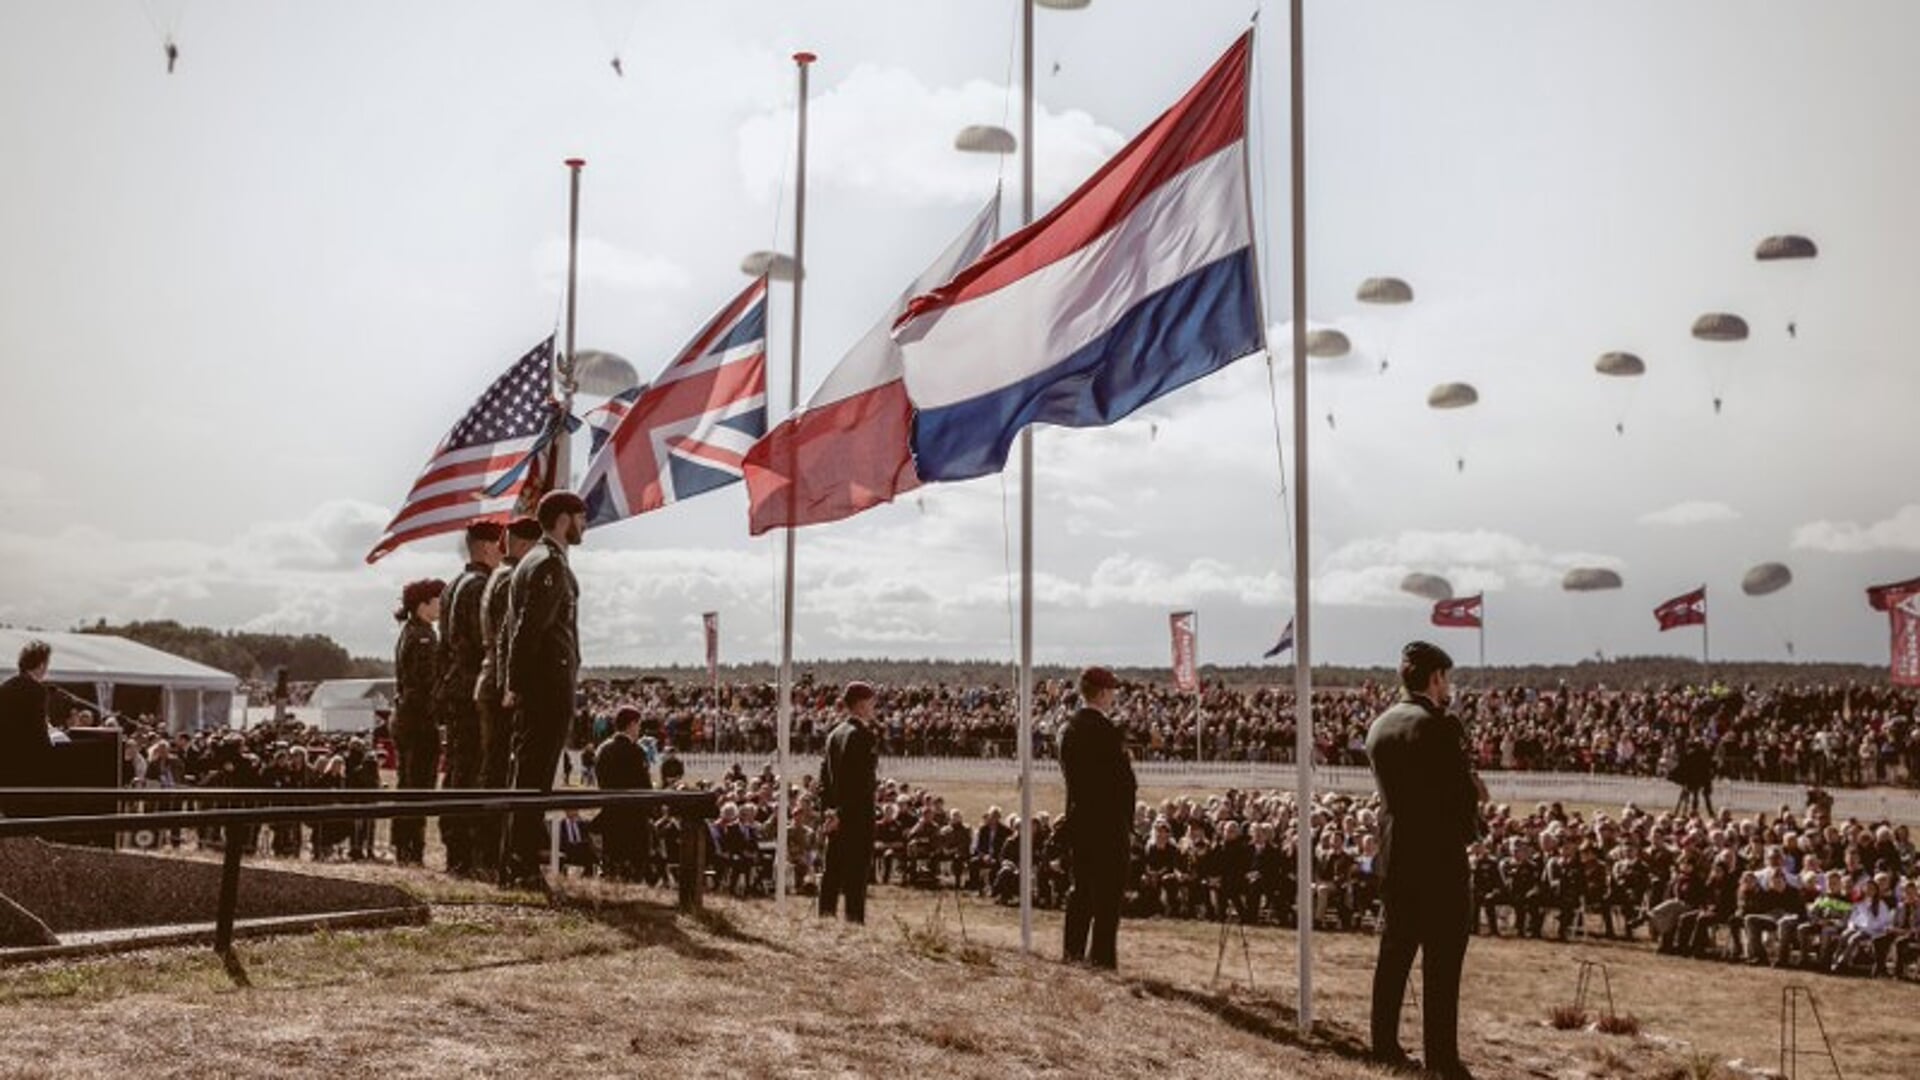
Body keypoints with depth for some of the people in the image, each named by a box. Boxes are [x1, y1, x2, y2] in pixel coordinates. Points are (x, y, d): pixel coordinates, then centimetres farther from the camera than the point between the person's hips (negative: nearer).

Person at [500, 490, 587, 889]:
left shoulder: (532, 562, 20)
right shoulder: (550, 565, -13)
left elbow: (517, 627, 20)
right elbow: (529, 629, -19)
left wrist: (514, 684, 17)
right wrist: (517, 685, -17)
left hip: (532, 690, 10)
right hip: (549, 687, -10)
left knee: (525, 775, 14)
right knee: (535, 780, -8)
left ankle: (512, 863, 19)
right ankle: (524, 867, -6)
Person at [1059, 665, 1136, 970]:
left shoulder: (1068, 727, 7)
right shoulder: (1106, 732, -17)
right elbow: (1124, 782, -15)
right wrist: (1127, 824, -6)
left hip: (1078, 819, 8)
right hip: (1108, 822, -8)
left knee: (1079, 889, 14)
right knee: (1108, 892, -1)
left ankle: (1073, 952, 18)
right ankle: (1102, 956, -1)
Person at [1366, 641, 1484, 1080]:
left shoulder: (1379, 727, 8)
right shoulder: (1438, 726, -15)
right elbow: (1463, 793, -16)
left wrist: (1467, 787, 9)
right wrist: (1469, 829, 6)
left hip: (1393, 858, 7)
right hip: (1439, 858, -7)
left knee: (1394, 953, 13)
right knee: (1442, 962, -1)